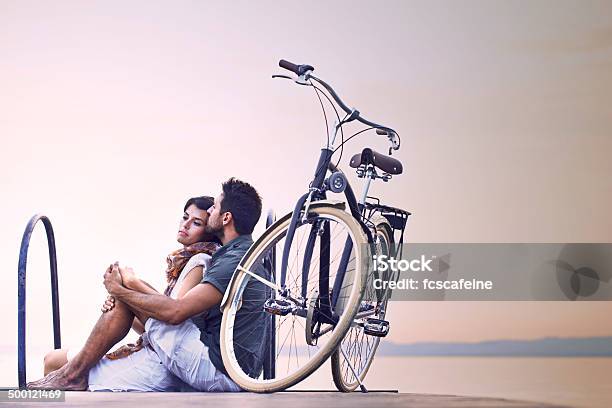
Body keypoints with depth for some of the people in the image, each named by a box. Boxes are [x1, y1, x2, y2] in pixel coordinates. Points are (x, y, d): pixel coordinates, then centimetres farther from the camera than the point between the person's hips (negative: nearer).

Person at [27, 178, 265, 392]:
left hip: (218, 370, -10)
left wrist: (120, 290, -7)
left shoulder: (235, 260, -16)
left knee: (125, 295, -5)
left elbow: (175, 312, -21)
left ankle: (75, 373, 4)